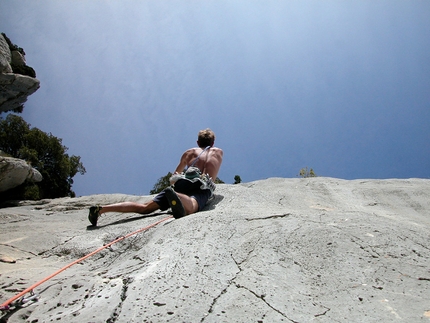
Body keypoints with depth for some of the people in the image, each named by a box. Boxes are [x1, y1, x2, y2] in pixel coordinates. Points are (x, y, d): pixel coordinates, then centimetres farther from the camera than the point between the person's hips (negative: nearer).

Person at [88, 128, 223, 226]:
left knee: (145, 207, -4)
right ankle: (178, 198, -71)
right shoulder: (219, 152, 34)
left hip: (181, 182, 2)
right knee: (191, 206, -35)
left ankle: (101, 209, -17)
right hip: (203, 188, -2)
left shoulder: (189, 152, 35)